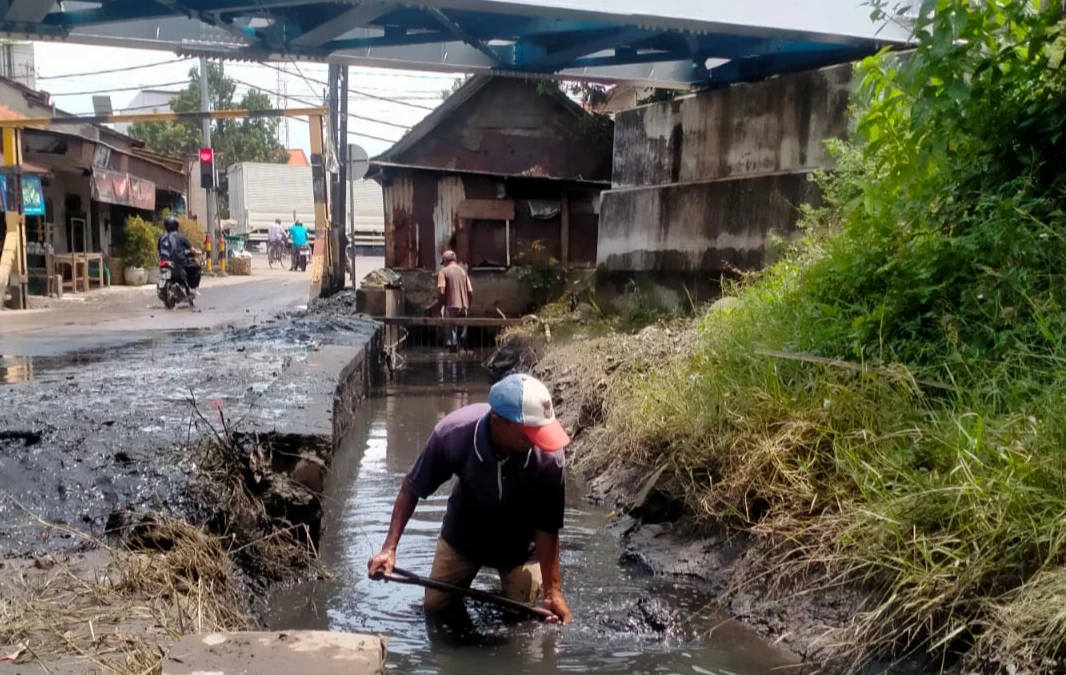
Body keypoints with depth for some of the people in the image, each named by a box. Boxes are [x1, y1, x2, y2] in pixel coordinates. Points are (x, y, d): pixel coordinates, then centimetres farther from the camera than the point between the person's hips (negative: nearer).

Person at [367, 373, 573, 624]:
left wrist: (553, 590, -20)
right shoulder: (452, 433, -35)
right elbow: (412, 489, -20)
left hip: (519, 543, -1)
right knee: (435, 607, 10)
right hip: (463, 532, 1)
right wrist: (390, 547, -26)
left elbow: (547, 528, -23)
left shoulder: (548, 458, -36)